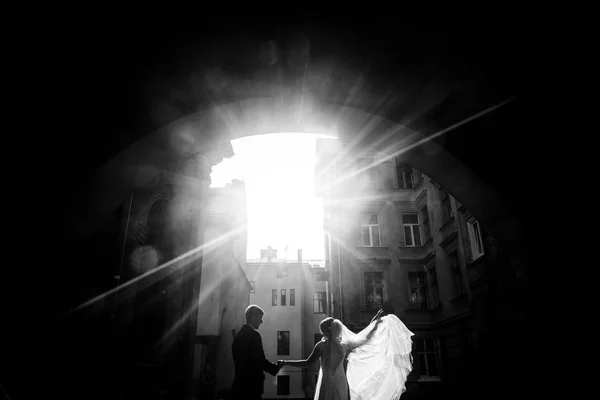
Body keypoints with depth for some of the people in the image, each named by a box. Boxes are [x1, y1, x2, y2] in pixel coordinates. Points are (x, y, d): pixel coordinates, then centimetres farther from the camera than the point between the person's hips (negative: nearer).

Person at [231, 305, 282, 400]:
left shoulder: (238, 335, 9)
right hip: (251, 384, -8)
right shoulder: (254, 335, -16)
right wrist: (277, 367, -3)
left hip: (239, 383, 8)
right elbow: (260, 360, -18)